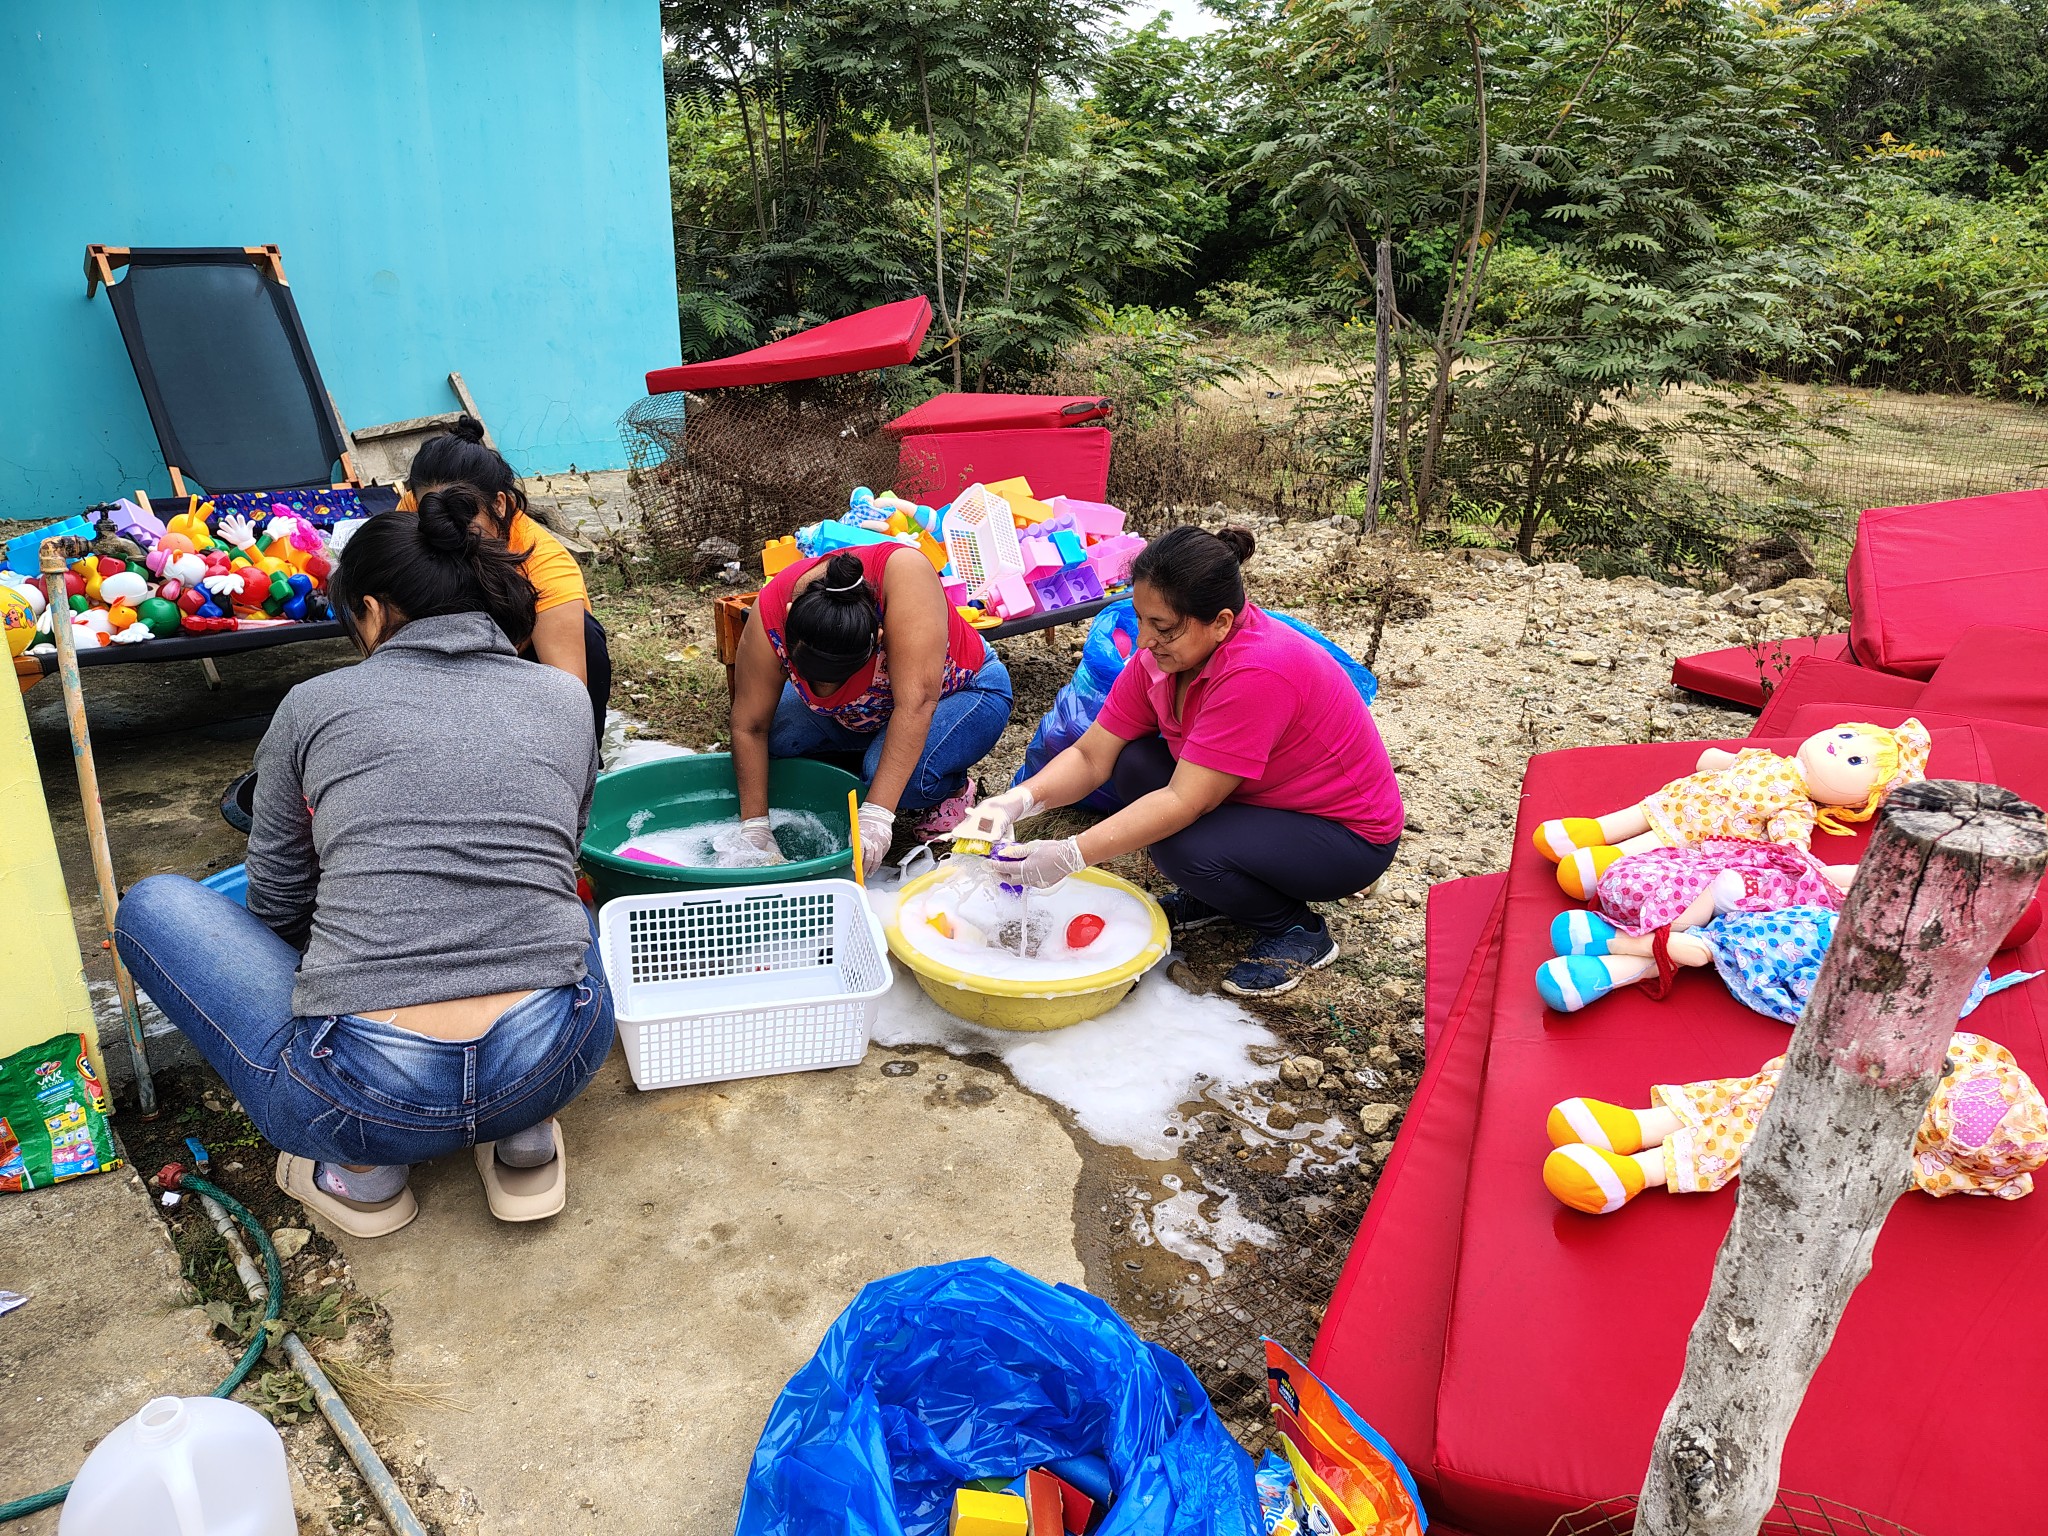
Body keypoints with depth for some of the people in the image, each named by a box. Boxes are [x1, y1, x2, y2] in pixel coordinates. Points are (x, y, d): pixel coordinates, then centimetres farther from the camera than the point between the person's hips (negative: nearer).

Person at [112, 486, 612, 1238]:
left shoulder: (314, 706, 5)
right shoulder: (566, 700, 10)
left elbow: (276, 908, 17)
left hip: (371, 1096, -3)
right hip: (555, 1063, 4)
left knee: (154, 904, 21)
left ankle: (357, 1165, 10)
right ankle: (524, 1139, 16)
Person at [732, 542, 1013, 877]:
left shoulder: (904, 572, -39)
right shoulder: (770, 614, -28)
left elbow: (917, 702, -43)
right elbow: (749, 726, -20)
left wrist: (876, 816, -46)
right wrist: (754, 830, -22)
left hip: (964, 691, -4)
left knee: (895, 770, -32)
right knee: (774, 736, -18)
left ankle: (954, 788, -1)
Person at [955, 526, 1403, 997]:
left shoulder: (1257, 673, -34)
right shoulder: (1161, 653, -9)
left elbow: (1183, 803, -34)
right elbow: (1092, 756, -9)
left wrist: (1072, 855, -37)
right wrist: (1019, 800, -28)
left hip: (1349, 836, -8)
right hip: (1259, 802, 8)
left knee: (1182, 846, -30)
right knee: (1135, 763, -10)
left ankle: (1298, 931, -2)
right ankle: (1212, 896, 9)